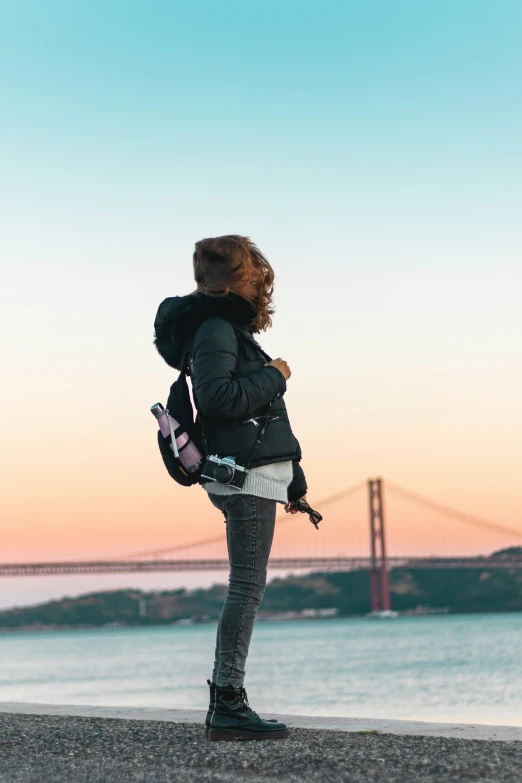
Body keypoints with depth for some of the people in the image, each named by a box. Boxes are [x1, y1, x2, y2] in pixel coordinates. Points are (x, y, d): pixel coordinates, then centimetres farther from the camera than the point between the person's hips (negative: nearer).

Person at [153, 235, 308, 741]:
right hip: (246, 476, -10)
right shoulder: (215, 328, -9)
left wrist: (291, 479, 25)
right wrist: (274, 376, -11)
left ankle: (225, 702, 13)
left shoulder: (230, 327, 21)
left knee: (247, 588, 10)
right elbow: (217, 397, -24)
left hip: (256, 473, 10)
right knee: (247, 587, -10)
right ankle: (227, 704, -7)